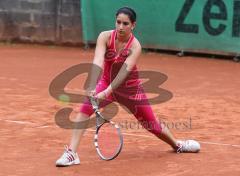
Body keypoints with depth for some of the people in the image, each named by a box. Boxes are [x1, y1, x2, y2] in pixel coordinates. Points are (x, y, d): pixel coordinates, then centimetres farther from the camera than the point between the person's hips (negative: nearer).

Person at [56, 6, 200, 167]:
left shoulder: (135, 47, -24)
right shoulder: (105, 37, -18)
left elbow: (124, 72, -36)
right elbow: (98, 62, -32)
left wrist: (106, 92, -50)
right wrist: (92, 87, -47)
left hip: (130, 88, -1)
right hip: (106, 82, 1)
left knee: (152, 124, 8)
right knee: (86, 108, -26)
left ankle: (178, 144, 38)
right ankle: (71, 153, -26)